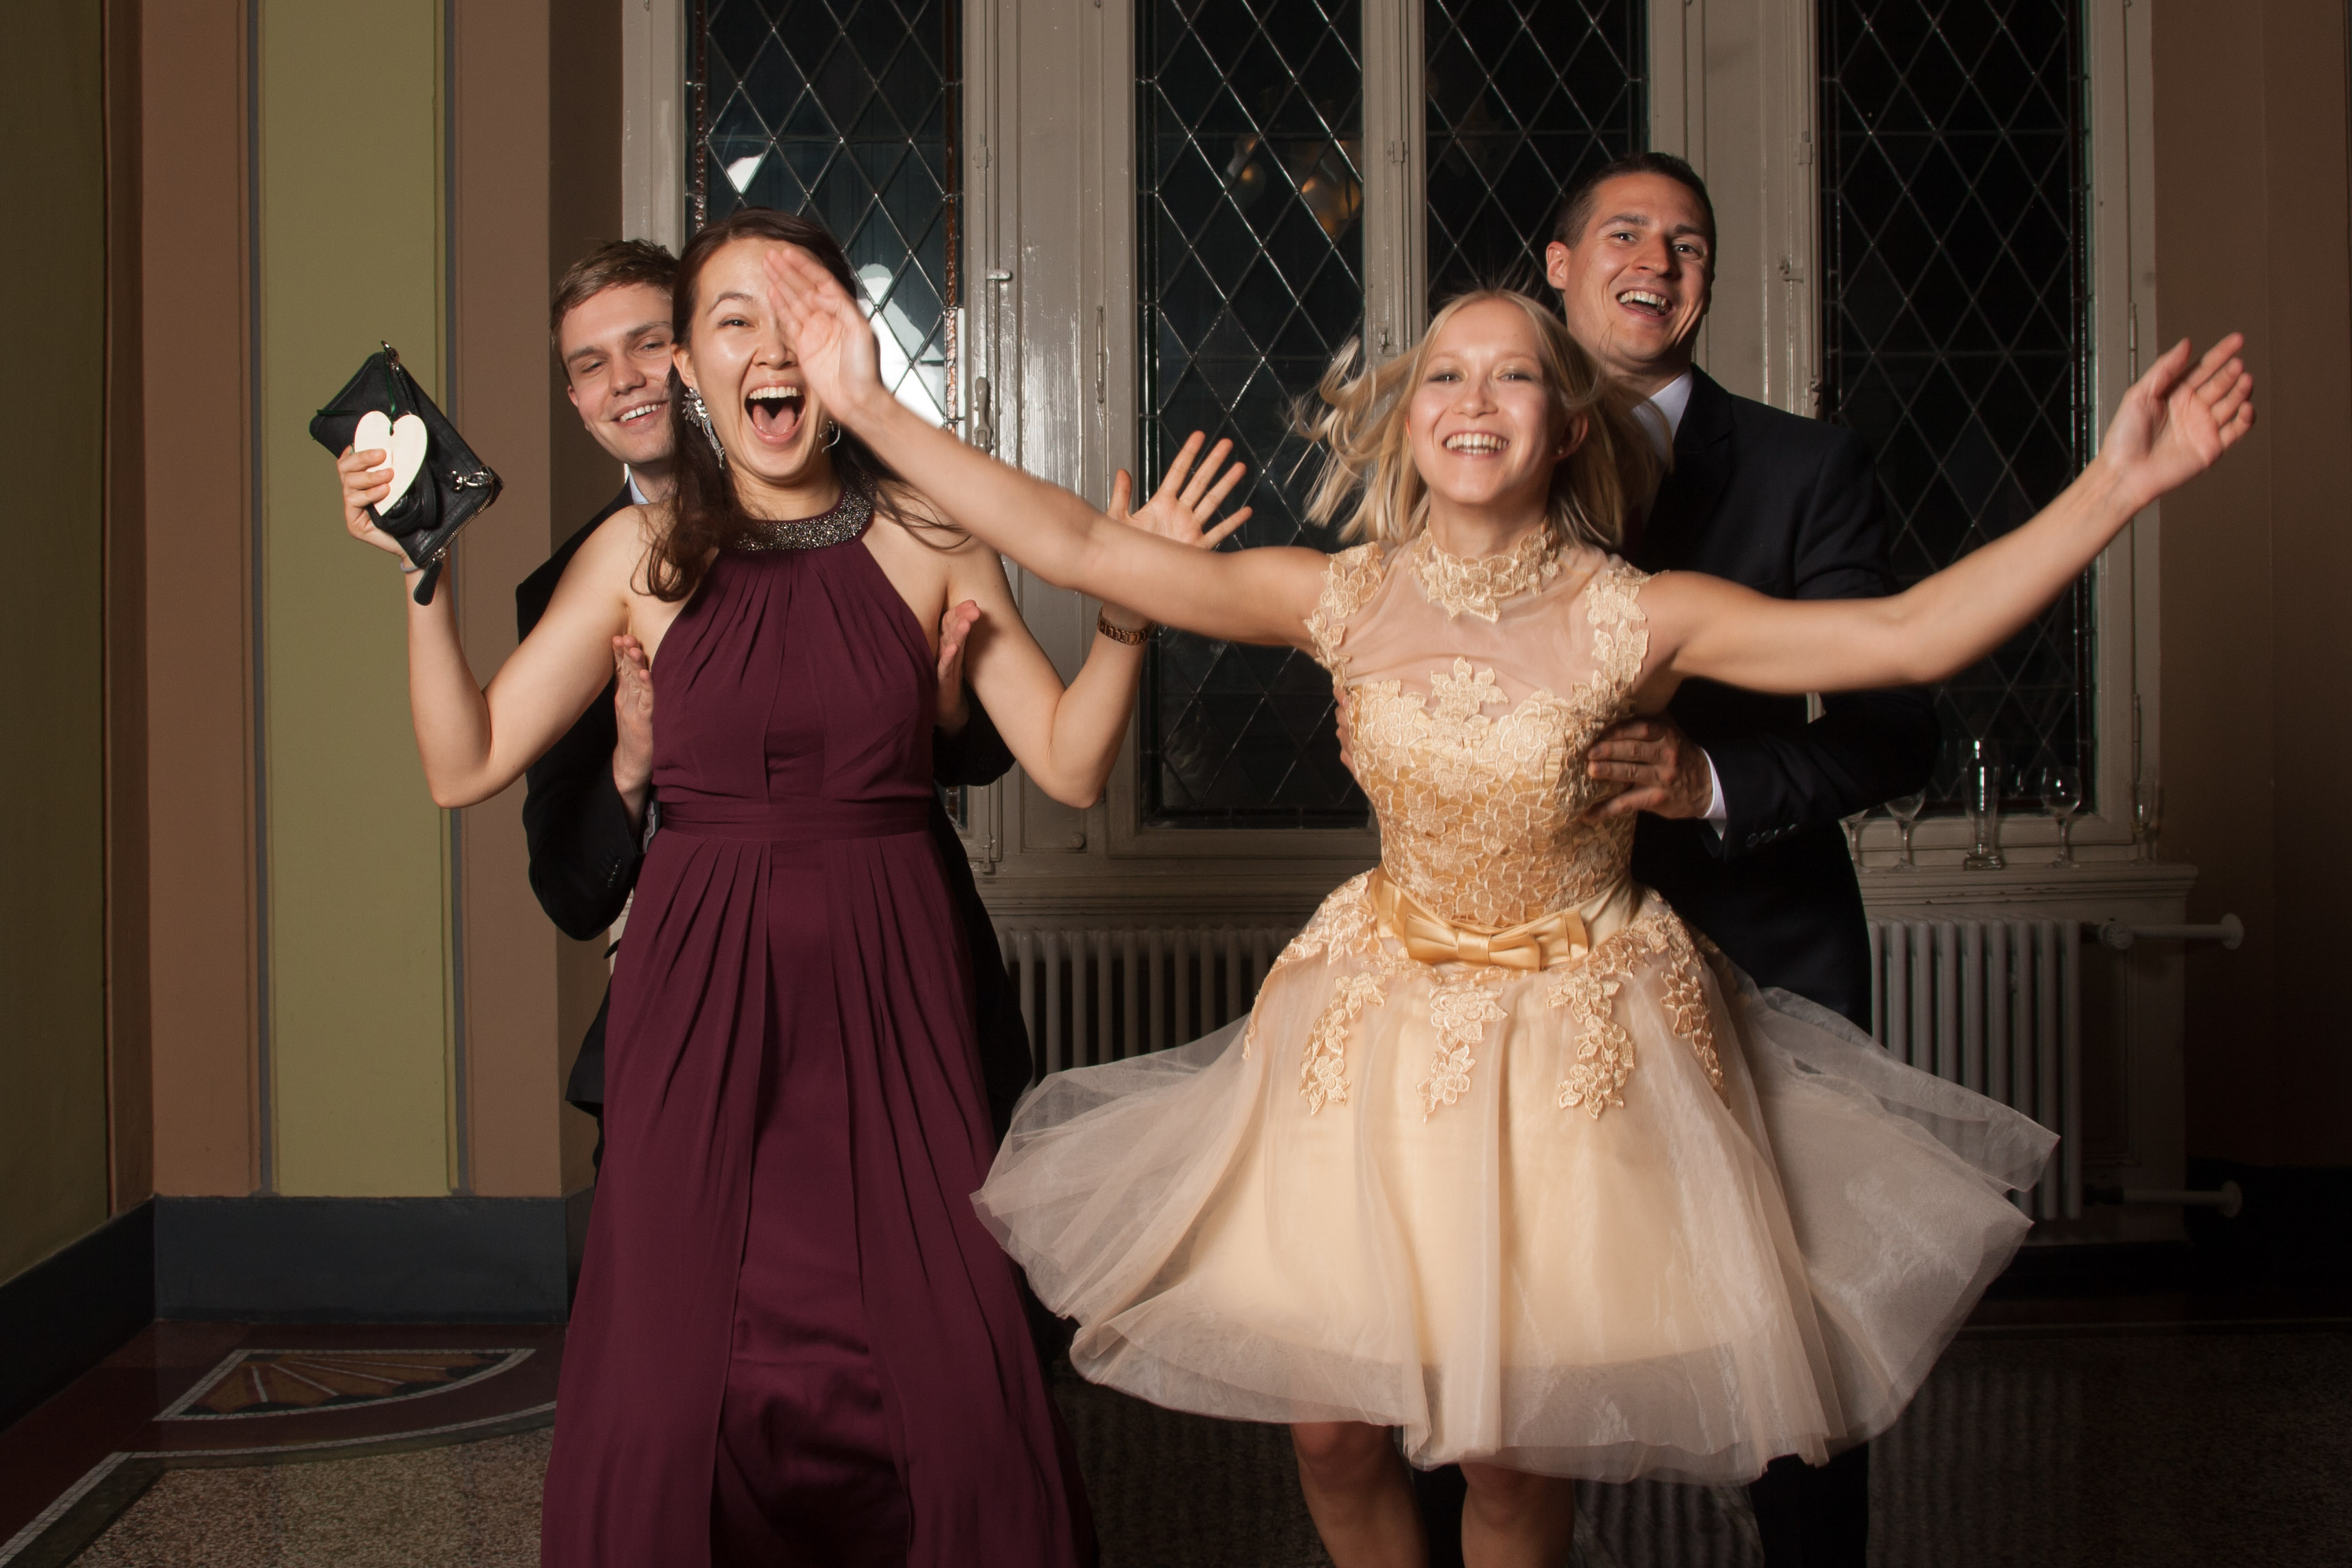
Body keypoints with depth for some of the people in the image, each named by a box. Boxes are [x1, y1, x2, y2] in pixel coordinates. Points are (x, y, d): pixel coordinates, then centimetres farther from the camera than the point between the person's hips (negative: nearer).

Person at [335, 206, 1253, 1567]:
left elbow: (1070, 765, 3)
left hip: (888, 978, 0)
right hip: (701, 981, 0)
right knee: (668, 1389, -4)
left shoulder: (928, 539, 3)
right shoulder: (644, 553, 3)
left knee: (955, 1376, -7)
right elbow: (468, 766, 3)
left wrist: (1128, 609, -10)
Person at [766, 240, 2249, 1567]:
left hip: (1575, 1041, -2)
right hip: (1385, 1022, 2)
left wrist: (2115, 487, -28)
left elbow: (1911, 635, -20)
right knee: (1335, 1427, 4)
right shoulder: (1342, 599, -7)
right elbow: (1075, 544, -10)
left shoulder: (1634, 619, -13)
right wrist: (871, 405, -13)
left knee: (1517, 1445, 6)